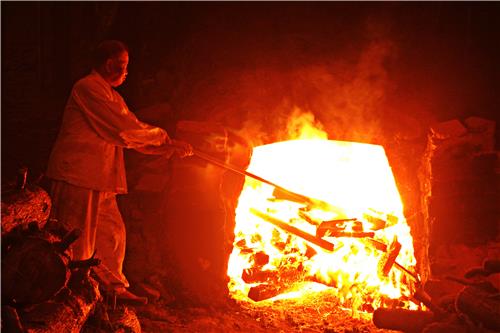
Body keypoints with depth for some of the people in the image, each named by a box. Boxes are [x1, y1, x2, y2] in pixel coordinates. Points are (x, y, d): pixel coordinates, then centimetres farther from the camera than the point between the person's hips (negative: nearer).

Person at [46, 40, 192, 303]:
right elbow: (124, 129, -19)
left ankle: (113, 287, 27)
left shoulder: (110, 95, 21)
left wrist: (170, 147, 5)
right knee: (77, 242, -5)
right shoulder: (89, 88, -12)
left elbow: (131, 133, 17)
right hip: (78, 177, -10)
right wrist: (162, 136, -6)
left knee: (112, 233, 15)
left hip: (99, 180, 10)